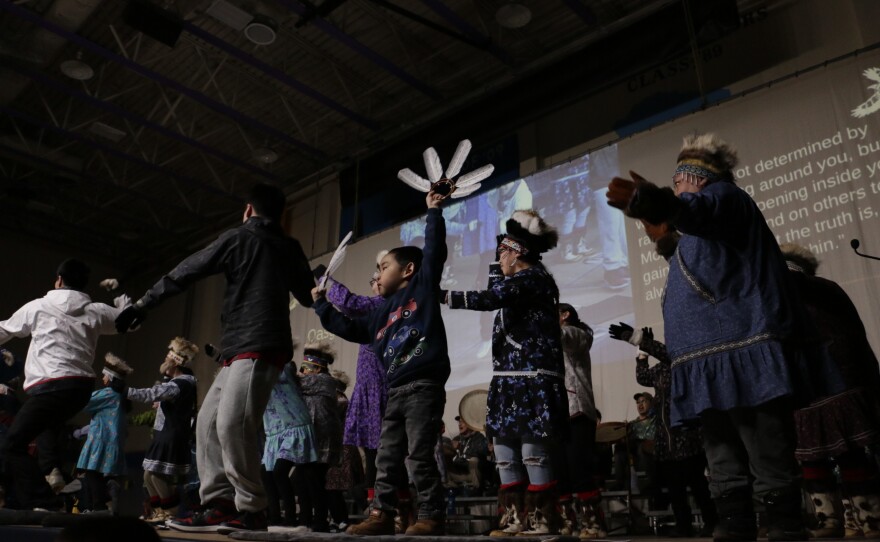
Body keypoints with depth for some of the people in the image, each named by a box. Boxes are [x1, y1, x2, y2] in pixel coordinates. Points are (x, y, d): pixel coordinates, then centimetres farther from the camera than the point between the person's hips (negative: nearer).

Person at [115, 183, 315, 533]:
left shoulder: (239, 237, 4)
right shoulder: (289, 247, 20)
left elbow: (185, 273, 7)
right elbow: (307, 295, 29)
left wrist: (143, 305, 14)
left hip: (257, 346, -8)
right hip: (243, 349, 8)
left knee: (232, 424, -17)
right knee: (209, 422, 6)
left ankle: (251, 511, -14)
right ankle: (219, 504, 1)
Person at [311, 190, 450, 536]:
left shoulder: (423, 286, 5)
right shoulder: (381, 313, 23)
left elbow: (434, 250, -3)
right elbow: (349, 328, 29)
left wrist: (433, 211, -1)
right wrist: (321, 304, 31)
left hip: (424, 386, -8)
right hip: (395, 392, 8)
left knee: (420, 455, -7)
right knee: (387, 457, 9)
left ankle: (431, 517, 2)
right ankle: (382, 514, 15)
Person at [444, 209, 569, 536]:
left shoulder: (534, 277, -8)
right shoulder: (518, 281, 22)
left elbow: (491, 299, -19)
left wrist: (444, 296, -15)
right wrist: (499, 266, 25)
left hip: (532, 379, -10)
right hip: (512, 379, 10)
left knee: (533, 451, -8)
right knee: (505, 452, 9)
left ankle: (543, 519, 2)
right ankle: (515, 519, 15)